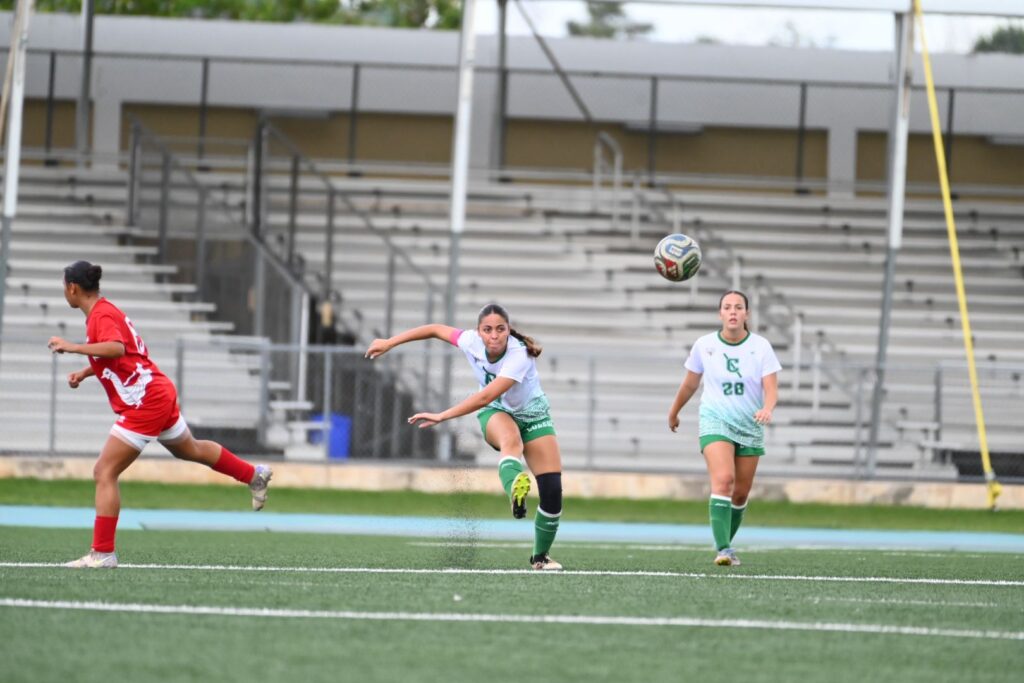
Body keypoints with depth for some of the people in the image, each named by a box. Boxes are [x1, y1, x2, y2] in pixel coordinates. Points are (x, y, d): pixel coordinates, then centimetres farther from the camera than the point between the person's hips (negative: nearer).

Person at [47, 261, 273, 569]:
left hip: (144, 403, -10)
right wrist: (84, 372, 15)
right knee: (191, 450, 33)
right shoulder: (105, 310, 13)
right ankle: (254, 475, 49)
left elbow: (116, 348, -37)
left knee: (104, 473, -11)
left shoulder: (101, 316, -17)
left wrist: (72, 347, -37)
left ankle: (103, 553, -13)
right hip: (159, 394, 10)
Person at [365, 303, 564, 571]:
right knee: (511, 440, -39)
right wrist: (389, 343, 0)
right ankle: (515, 489, -72)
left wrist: (441, 417, -45)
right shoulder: (472, 342, -21)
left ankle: (541, 556, 10)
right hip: (496, 413, 1)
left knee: (552, 489, -12)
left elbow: (485, 396, -42)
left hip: (533, 416, -1)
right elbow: (436, 329, -2)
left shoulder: (520, 356, -34)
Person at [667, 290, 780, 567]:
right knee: (723, 479, -23)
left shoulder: (761, 346, -5)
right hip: (715, 422, -2)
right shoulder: (704, 345, -3)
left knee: (740, 493, 7)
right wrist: (674, 411, 23)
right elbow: (689, 383, 12)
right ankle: (723, 549, -29)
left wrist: (767, 409, -32)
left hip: (750, 427, 2)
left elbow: (771, 388, -11)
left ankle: (726, 545, 27)